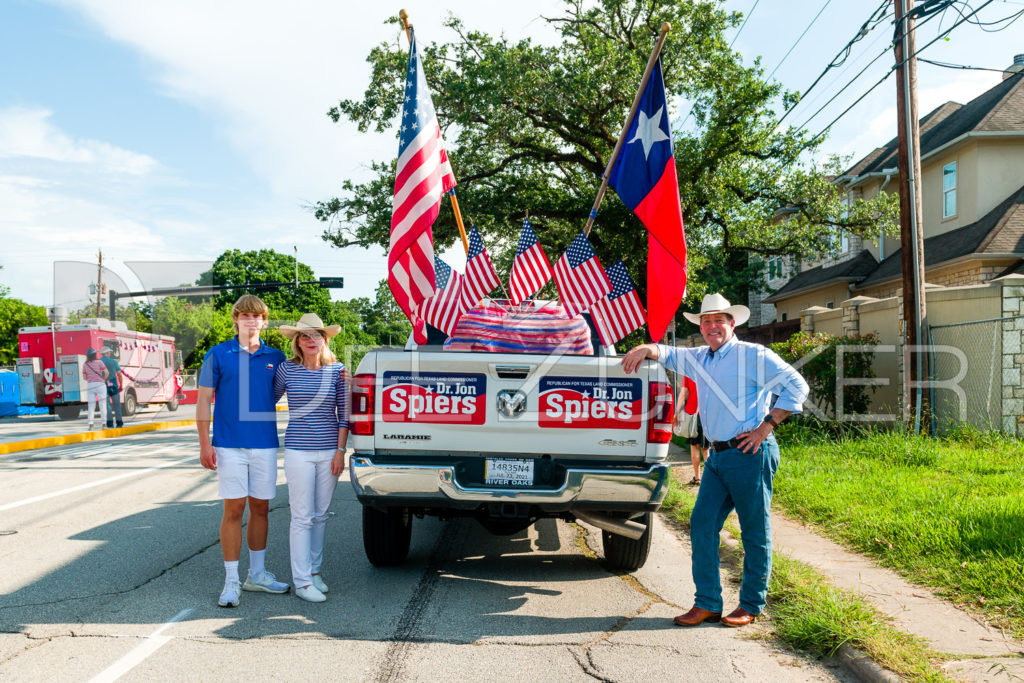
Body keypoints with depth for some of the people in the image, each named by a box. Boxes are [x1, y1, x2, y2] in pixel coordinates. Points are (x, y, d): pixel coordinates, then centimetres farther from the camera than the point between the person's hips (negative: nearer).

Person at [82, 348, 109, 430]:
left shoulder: (85, 365, 4)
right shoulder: (99, 362, -5)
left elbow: (84, 377, 6)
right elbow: (107, 373, -10)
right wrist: (104, 379, 9)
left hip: (90, 386, 2)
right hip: (100, 384, -2)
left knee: (91, 406, 6)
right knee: (102, 405, 3)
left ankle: (90, 424, -6)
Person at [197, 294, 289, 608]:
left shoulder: (276, 358, 8)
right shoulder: (218, 355, 1)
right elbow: (203, 399, 0)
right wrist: (204, 444, -6)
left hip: (265, 445, 3)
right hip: (230, 446, -3)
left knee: (260, 508, 11)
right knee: (233, 510, -1)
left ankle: (257, 574, 24)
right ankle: (231, 582, 8)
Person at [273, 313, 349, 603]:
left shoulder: (337, 370, 1)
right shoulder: (286, 370, -1)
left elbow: (344, 414, 3)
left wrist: (340, 450, 0)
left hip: (329, 451, 2)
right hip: (298, 452, -2)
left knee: (320, 515, 11)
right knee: (302, 517, -2)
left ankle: (314, 569, 26)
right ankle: (302, 581, 4)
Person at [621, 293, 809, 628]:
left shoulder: (753, 355, -5)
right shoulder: (698, 359, 15)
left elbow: (796, 386, -7)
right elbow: (668, 354, 24)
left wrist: (766, 427, -12)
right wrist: (645, 349, -1)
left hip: (750, 455, -7)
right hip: (717, 457, 7)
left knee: (755, 533, 3)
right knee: (701, 525, 2)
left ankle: (751, 606, 15)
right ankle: (707, 604, 10)